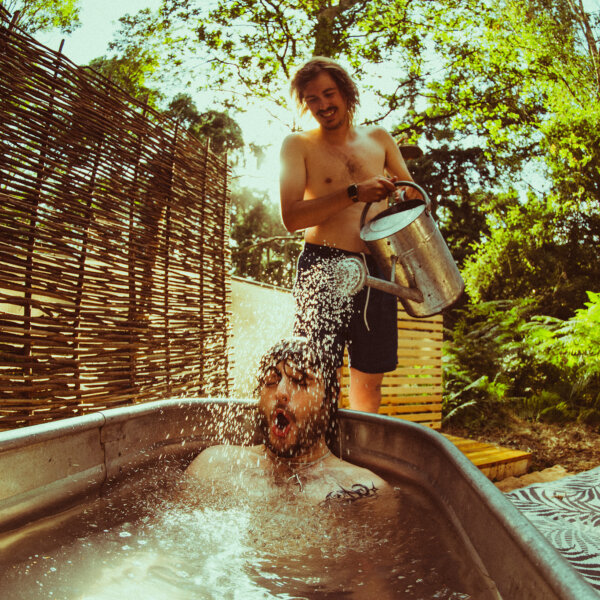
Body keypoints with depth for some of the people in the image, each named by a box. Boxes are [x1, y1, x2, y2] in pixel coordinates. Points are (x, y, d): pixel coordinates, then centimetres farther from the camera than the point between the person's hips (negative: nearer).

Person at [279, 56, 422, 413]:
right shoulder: (298, 146, 4)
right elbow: (290, 217, -10)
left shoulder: (379, 140, 16)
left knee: (370, 378, 9)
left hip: (376, 273, 4)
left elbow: (413, 193, 25)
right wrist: (355, 193, -18)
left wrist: (408, 193, 0)